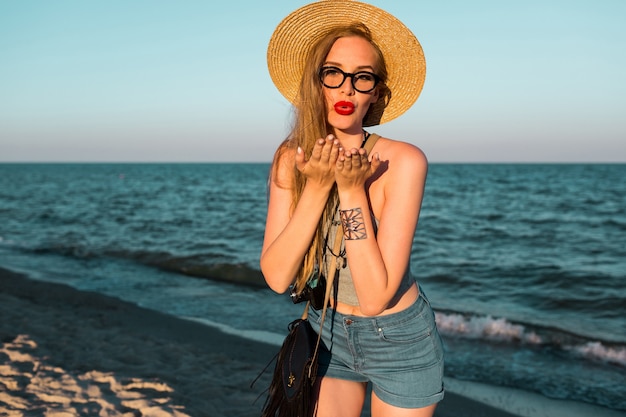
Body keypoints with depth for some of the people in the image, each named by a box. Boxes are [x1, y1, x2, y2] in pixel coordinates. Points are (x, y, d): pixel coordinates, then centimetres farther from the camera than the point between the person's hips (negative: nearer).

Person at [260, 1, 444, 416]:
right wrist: (317, 187, -26)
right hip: (328, 335, 3)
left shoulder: (402, 161, -23)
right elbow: (277, 277, -18)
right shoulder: (291, 160, -10)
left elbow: (375, 296, -26)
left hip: (399, 340, -3)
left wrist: (352, 190, -30)